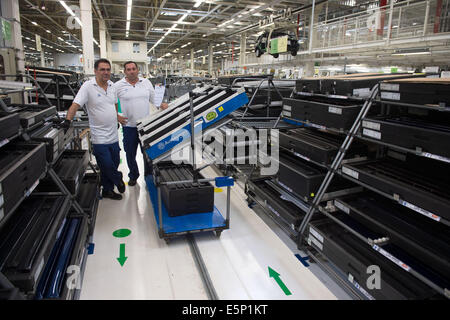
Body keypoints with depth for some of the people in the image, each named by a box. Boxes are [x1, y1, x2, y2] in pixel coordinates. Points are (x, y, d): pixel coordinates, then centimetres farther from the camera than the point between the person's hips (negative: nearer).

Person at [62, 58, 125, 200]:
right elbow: (75, 104, -18)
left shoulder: (112, 85, 8)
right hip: (99, 137, -6)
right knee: (107, 165, -5)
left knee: (114, 163, 12)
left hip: (113, 135, 6)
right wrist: (68, 120, -30)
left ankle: (107, 190, 29)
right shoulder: (88, 86, -11)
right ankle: (118, 179, 25)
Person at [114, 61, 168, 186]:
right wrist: (116, 116, -5)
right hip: (129, 126, -1)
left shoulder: (146, 82, 5)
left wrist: (161, 105, -8)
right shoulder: (118, 86, -2)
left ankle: (149, 174, 29)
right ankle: (133, 176, 30)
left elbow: (154, 98, 11)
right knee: (130, 153, 10)